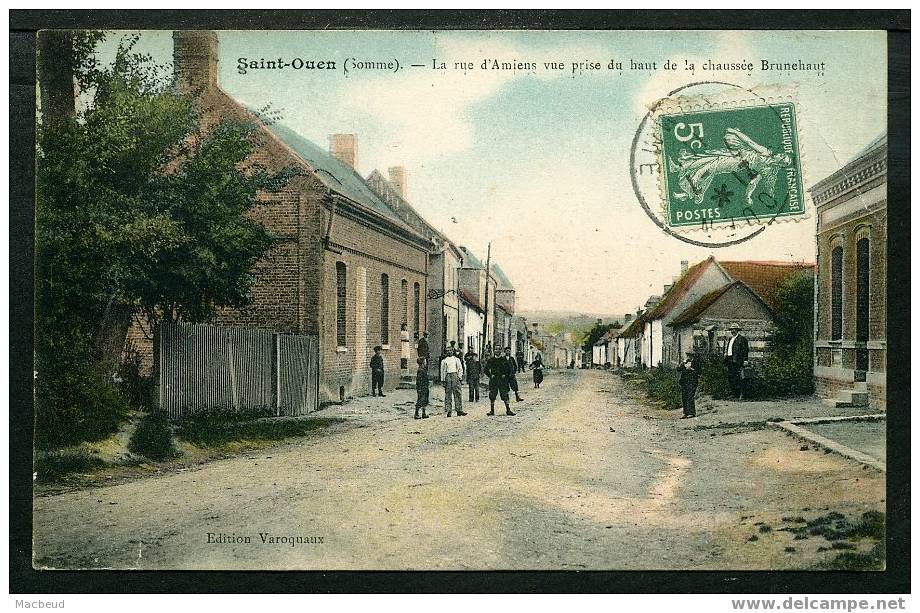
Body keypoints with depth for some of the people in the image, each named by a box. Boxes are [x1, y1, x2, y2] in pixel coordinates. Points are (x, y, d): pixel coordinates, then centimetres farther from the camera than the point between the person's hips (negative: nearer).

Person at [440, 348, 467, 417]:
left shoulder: (456, 359, 13)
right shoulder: (444, 361, 11)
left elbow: (460, 369, 11)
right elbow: (442, 371, 10)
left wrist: (460, 377, 1)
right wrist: (443, 380, 3)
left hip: (455, 376, 0)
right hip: (447, 376, 0)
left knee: (457, 393, -4)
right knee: (448, 394, -1)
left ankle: (459, 410, -4)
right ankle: (449, 411, 1)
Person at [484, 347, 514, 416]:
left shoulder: (504, 359, 2)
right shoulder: (491, 360, 4)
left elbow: (509, 369, 9)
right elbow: (486, 369, 12)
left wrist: (505, 375, -1)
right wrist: (490, 376, 2)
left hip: (502, 380, -1)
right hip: (493, 380, 1)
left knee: (505, 395, -4)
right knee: (492, 395, 1)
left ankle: (508, 410, 1)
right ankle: (492, 411, 10)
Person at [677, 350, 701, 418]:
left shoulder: (696, 362, 0)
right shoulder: (684, 362, 15)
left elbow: (700, 371, -7)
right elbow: (678, 369, 7)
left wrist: (691, 369, -15)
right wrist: (682, 363, -8)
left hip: (692, 382, -6)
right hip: (684, 382, 6)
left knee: (690, 397, -13)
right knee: (684, 398, 5)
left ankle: (692, 413, -10)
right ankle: (686, 413, 11)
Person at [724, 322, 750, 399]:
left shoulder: (742, 338, -4)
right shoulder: (730, 339, 22)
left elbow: (745, 349, -9)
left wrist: (745, 360, -15)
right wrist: (726, 353, 13)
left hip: (738, 361, -9)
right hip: (730, 360, 9)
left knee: (739, 378, -10)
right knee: (731, 377, 9)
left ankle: (741, 394, -10)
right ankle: (734, 393, 16)